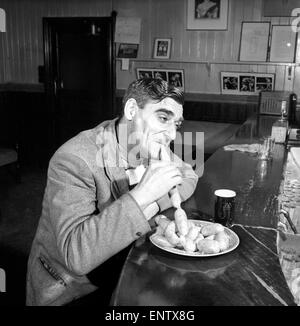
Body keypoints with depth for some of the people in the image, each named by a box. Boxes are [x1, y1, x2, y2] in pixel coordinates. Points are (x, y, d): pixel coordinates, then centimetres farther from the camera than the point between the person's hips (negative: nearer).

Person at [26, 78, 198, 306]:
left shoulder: (149, 147, -6)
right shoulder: (74, 159, -28)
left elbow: (188, 176, 7)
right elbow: (76, 254, -36)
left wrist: (153, 204, -13)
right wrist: (143, 195, -38)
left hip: (120, 274, 6)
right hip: (67, 291, -6)